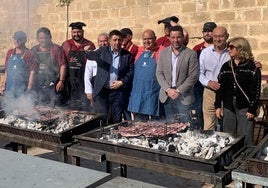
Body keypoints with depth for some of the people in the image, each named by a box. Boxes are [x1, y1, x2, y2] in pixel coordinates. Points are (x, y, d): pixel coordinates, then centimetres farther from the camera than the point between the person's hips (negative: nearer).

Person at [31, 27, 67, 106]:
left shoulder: (57, 49, 0)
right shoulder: (34, 50, 12)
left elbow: (63, 65, -4)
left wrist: (61, 81, -12)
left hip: (54, 86, -4)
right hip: (39, 86, 4)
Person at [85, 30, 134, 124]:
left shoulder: (128, 55, 6)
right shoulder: (102, 51, 7)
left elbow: (131, 72, 6)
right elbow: (89, 55, -2)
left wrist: (122, 82, -7)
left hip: (118, 91, 0)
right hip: (102, 91, 0)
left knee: (117, 120, 6)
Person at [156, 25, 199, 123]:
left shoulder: (191, 54, -4)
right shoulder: (163, 52, 6)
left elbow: (193, 76, -7)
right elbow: (159, 73, 4)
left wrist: (179, 91, -13)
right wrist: (168, 89, -9)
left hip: (183, 96, -3)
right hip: (167, 95, 3)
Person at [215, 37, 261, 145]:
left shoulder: (252, 67, -4)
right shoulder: (226, 66, 10)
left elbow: (256, 90, -6)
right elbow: (220, 88, 10)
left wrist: (252, 109, -11)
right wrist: (218, 106, 5)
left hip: (245, 108, -4)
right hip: (228, 108, 4)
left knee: (245, 139, -1)